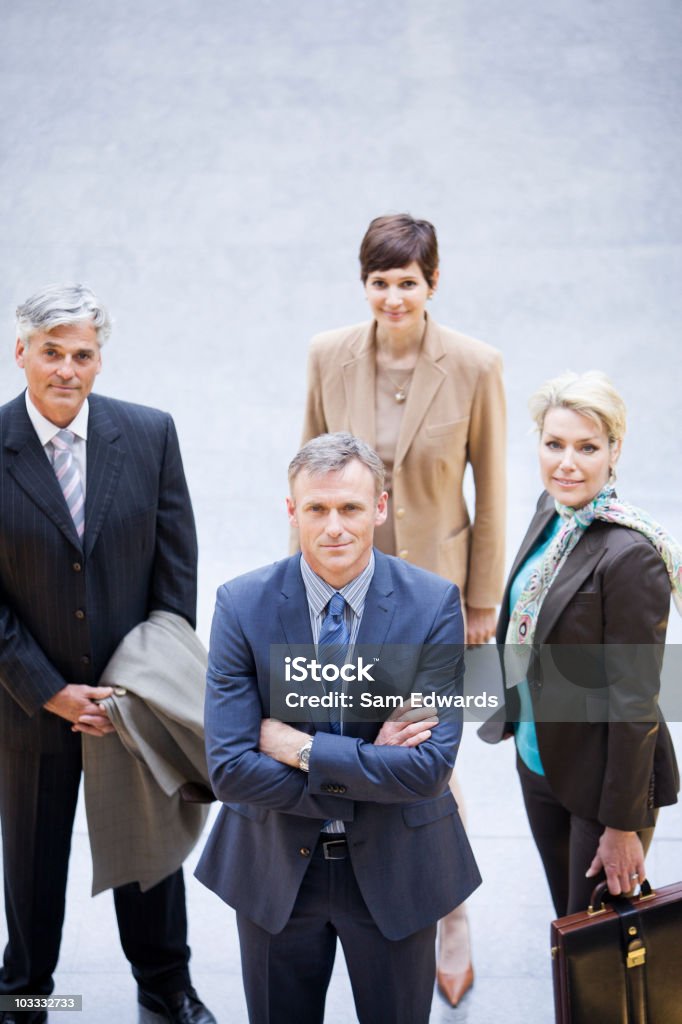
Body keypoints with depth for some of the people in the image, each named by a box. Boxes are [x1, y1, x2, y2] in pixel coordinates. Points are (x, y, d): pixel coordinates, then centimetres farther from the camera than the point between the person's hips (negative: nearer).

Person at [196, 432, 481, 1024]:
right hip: (274, 867, 1)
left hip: (396, 869, 0)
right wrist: (371, 765, -21)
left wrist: (299, 747, -22)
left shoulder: (434, 604, -15)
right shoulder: (243, 605, -14)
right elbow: (230, 770, -19)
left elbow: (430, 766, -21)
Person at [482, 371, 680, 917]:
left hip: (604, 774, -7)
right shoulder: (553, 511, -2)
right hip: (540, 763, 7)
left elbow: (634, 702, -22)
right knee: (566, 918, 23)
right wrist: (512, 714, 18)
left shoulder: (631, 555, -26)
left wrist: (623, 825, -17)